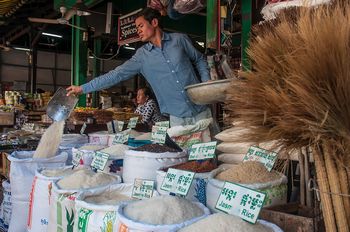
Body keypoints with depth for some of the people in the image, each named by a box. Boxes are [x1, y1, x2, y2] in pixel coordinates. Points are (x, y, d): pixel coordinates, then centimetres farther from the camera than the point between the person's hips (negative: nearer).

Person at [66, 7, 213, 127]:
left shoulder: (179, 39, 0)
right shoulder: (142, 56, 2)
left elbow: (199, 60, 12)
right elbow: (117, 74, -2)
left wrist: (207, 81, -4)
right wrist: (83, 88, -5)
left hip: (201, 111, 0)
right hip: (177, 117, 1)